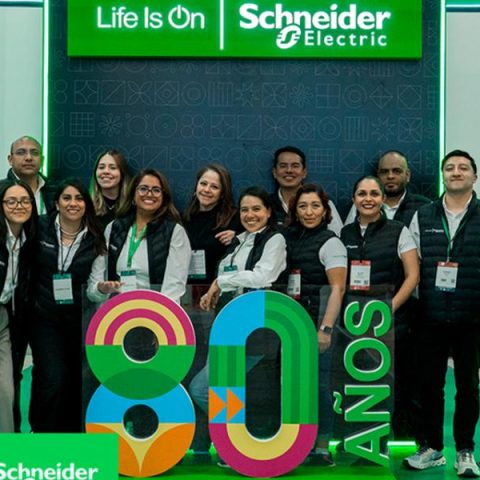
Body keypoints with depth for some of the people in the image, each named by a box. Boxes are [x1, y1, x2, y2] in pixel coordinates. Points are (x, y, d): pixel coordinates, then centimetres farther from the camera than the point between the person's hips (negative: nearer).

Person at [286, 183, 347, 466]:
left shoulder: (330, 243, -5)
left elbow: (338, 288, -11)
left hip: (317, 322, -6)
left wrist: (326, 328, -19)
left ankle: (322, 449, 5)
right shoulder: (291, 238, 14)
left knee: (318, 383, -4)